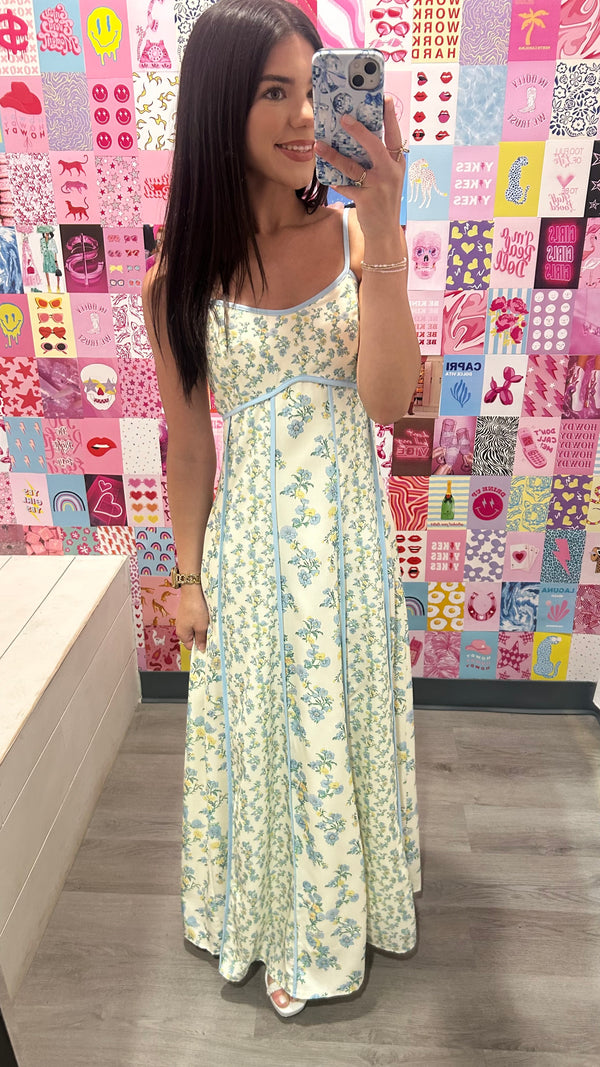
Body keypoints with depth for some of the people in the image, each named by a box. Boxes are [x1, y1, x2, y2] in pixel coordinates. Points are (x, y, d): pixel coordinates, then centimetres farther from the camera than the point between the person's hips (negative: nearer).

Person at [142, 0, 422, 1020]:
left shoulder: (353, 235, -5)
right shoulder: (183, 274, -6)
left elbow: (386, 401, -16)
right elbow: (188, 443, -2)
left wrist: (384, 233, -24)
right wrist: (189, 576, 1)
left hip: (347, 519, 1)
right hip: (249, 530, -1)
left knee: (345, 712, 18)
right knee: (262, 723, 15)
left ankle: (346, 900, 48)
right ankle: (277, 914, 44)